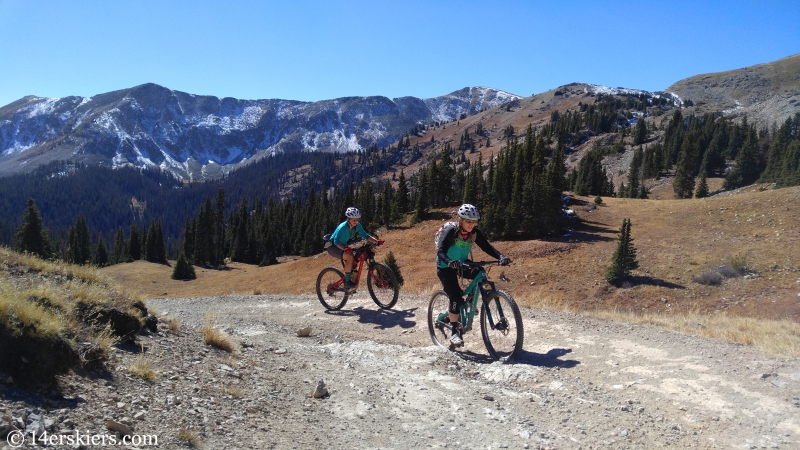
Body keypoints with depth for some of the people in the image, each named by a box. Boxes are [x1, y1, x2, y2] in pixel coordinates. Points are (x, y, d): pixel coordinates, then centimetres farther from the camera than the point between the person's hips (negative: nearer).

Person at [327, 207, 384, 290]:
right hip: (333, 247, -8)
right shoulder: (342, 227, -30)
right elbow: (336, 242, -36)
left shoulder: (357, 226, -10)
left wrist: (377, 241, -22)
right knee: (350, 257, -31)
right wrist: (345, 249, -54)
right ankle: (348, 282, -26)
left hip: (343, 246, 8)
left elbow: (365, 235, -7)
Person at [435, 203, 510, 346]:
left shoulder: (475, 233, -11)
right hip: (445, 267, -6)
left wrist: (501, 256, -34)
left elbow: (487, 247, -16)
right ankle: (454, 332, -4)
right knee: (455, 297, -19)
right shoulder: (451, 232, -24)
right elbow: (440, 251, -33)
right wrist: (449, 262, -53)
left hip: (462, 264, 6)